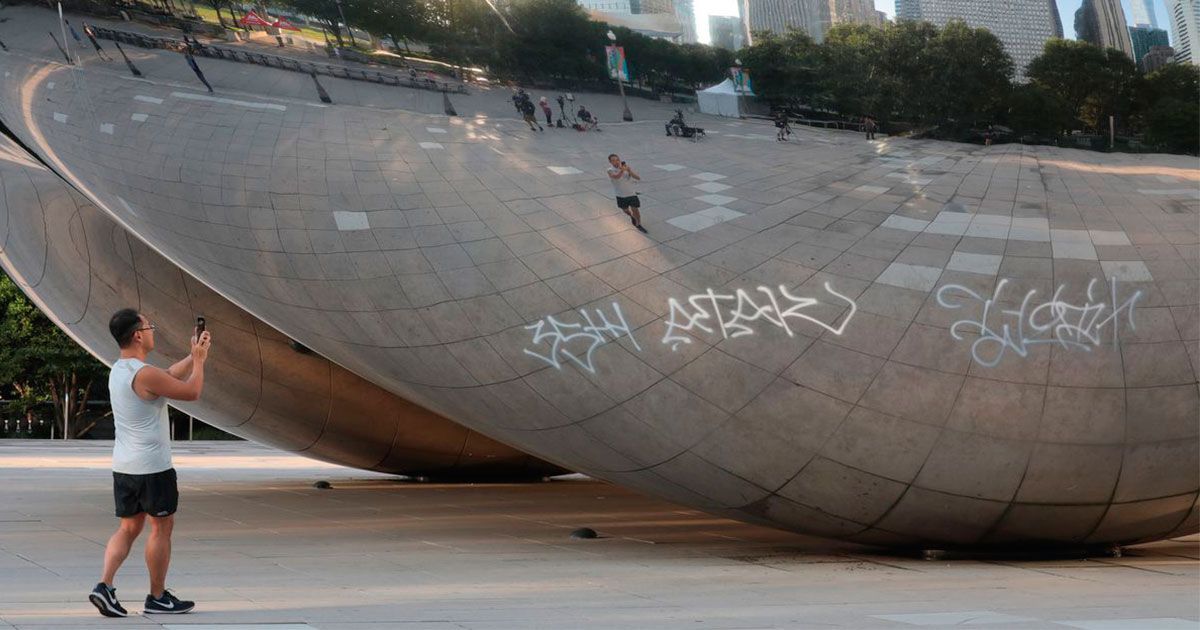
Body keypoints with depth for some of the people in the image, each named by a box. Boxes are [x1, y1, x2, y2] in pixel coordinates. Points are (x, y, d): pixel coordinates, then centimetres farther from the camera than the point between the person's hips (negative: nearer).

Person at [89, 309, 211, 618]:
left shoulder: (118, 371, 10)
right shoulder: (145, 375, -20)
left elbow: (170, 375, 23)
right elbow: (192, 392, -12)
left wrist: (194, 356, 23)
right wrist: (199, 360, 2)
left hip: (123, 465, 8)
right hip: (153, 467, -8)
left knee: (129, 527, 14)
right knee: (161, 527, 5)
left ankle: (105, 585, 0)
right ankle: (158, 597, 14)